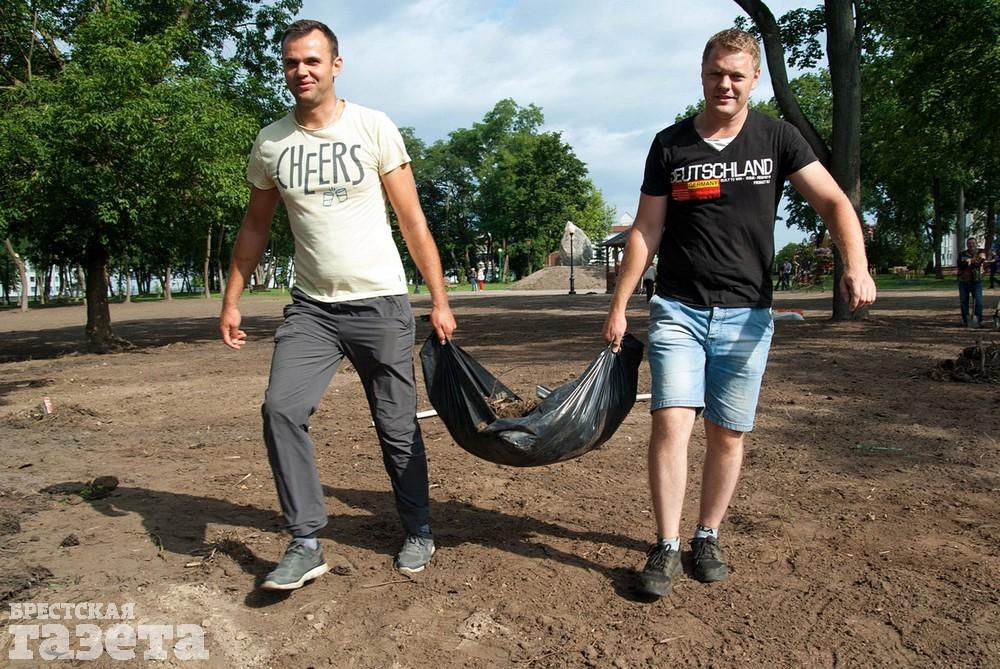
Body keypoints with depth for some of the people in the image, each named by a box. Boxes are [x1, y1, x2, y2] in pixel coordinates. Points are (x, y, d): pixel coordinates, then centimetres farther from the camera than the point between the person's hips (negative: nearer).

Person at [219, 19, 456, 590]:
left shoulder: (373, 128, -3)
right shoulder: (270, 144, 6)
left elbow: (413, 220, -2)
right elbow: (256, 227, 16)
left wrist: (440, 300, -6)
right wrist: (232, 300, 12)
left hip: (380, 304, -2)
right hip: (311, 308, 3)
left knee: (398, 426, 5)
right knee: (281, 409, -14)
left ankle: (420, 532, 25)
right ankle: (306, 545, -1)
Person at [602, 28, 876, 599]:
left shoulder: (776, 138, 5)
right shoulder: (671, 145, 6)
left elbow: (833, 201, -2)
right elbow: (647, 230, 7)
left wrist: (856, 264, -21)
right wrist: (619, 305, 3)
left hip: (747, 314, 1)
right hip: (678, 310, 0)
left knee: (728, 435, 6)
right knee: (671, 424, -11)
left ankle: (708, 538, 24)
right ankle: (667, 547, 2)